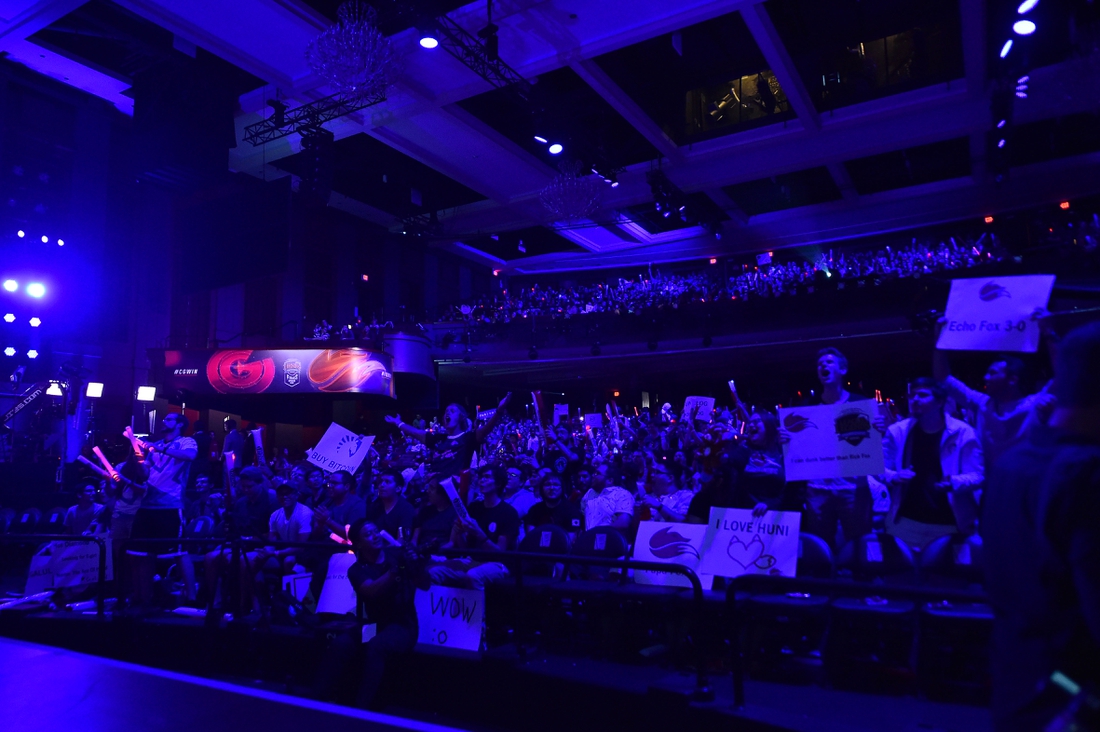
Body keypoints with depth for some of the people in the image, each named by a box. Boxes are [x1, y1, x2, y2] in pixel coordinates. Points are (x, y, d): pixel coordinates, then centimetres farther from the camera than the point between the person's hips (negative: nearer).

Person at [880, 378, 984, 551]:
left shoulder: (963, 433, -5)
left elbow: (977, 477, -6)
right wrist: (894, 477, -16)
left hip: (949, 524, -1)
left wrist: (952, 482, -25)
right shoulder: (897, 431, 1)